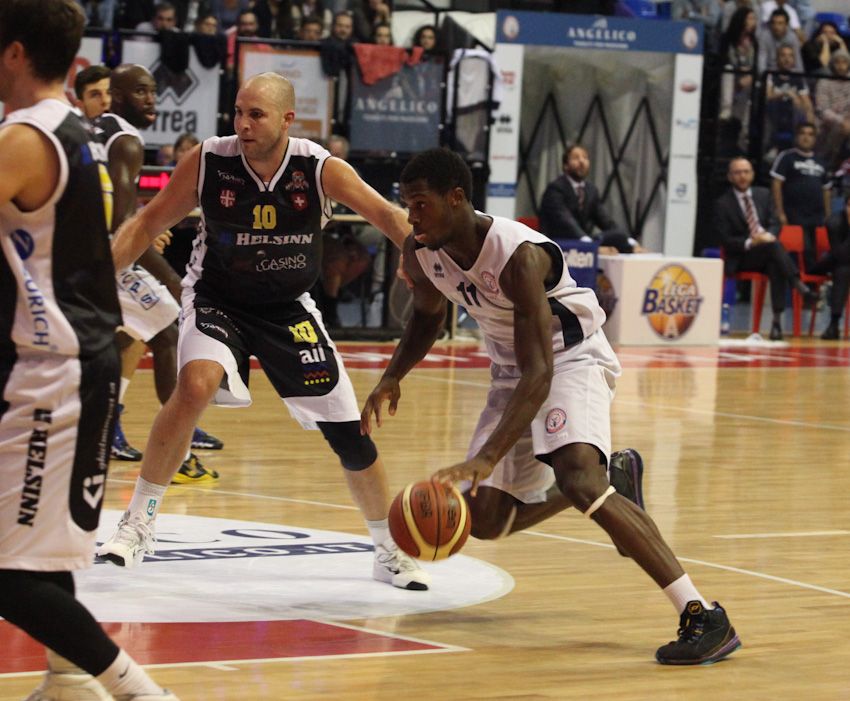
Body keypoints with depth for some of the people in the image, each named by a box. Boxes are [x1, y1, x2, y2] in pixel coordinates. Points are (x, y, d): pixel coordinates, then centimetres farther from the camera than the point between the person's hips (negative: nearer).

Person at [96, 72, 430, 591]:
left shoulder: (321, 169, -17)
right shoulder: (208, 163, -16)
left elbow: (387, 216, -16)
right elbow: (149, 223, -7)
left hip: (288, 308, 2)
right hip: (217, 300, -2)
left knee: (348, 432, 1)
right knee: (196, 384, -32)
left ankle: (391, 552, 22)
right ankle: (139, 524, -18)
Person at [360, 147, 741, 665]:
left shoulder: (519, 254, -33)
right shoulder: (422, 252, -11)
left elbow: (540, 374, -38)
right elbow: (428, 317, 14)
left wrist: (487, 458, -48)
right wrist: (392, 379, -3)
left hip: (572, 358, -8)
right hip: (511, 370, 8)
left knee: (577, 478, -34)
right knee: (485, 520, 7)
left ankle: (703, 617, -37)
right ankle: (607, 479, 32)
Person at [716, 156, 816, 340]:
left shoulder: (763, 195, 14)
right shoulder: (723, 204, 0)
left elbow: (774, 224, 9)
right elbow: (725, 239, -6)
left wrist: (768, 235, -15)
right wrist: (750, 243, -22)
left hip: (767, 255, 4)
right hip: (741, 257, -4)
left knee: (776, 267, -32)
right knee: (774, 245, -34)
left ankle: (777, 319, -36)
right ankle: (798, 285, -42)